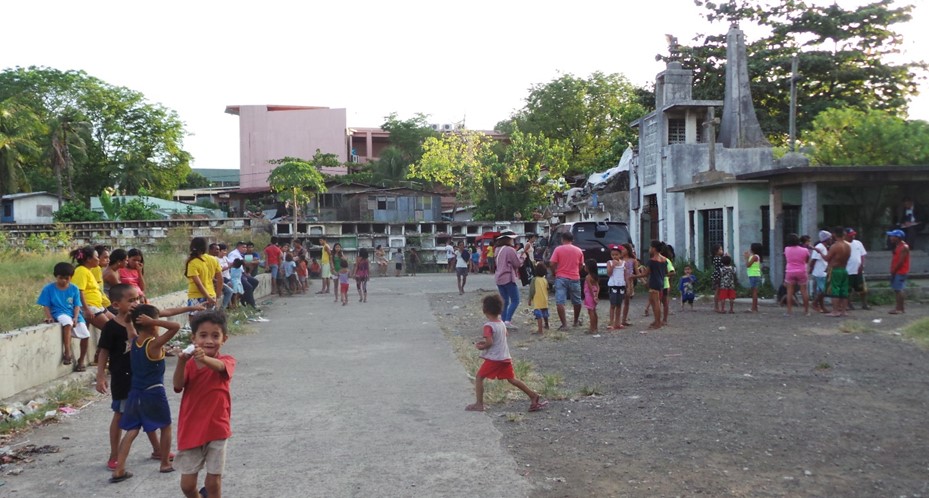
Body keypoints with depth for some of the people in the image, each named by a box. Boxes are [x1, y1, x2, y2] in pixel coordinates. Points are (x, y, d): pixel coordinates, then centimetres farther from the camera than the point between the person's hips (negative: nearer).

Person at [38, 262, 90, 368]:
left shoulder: (74, 289, 7)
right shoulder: (48, 289, 2)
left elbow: (77, 305, 5)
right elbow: (46, 306, 2)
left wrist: (75, 317, -11)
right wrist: (49, 317, -15)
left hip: (74, 315, 3)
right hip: (59, 313, -3)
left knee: (85, 335, -13)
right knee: (67, 321, -39)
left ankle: (81, 360, 5)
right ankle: (67, 352, -38)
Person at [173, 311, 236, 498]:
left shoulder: (227, 361, -7)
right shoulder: (189, 364, 0)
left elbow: (219, 366, -32)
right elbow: (178, 386, -18)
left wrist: (204, 359, -54)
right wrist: (181, 363, -37)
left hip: (216, 429, -2)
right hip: (191, 430, 2)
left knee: (213, 481, 3)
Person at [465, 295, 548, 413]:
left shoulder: (488, 326, -16)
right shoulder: (501, 323, 9)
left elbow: (489, 343, -25)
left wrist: (480, 346, -6)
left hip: (494, 359, -8)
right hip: (506, 357, 8)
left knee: (479, 377, 4)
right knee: (512, 379, 15)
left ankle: (479, 404, 3)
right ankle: (533, 396, 9)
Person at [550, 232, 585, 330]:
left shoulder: (558, 249, -4)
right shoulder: (579, 250, 5)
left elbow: (552, 264, -7)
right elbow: (581, 265, 10)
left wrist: (555, 273, 9)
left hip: (561, 278, -3)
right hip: (575, 278, 3)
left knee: (560, 302, -5)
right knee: (577, 301, 20)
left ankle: (564, 324, -14)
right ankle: (576, 321, 35)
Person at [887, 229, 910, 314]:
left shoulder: (904, 247, -14)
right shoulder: (897, 246, 15)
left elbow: (901, 261, -19)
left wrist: (894, 270, -15)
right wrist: (892, 270, 9)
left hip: (900, 272, -10)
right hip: (896, 272, 10)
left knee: (898, 290, -9)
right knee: (897, 290, 12)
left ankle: (900, 309, -7)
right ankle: (899, 307, 17)